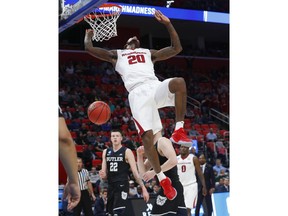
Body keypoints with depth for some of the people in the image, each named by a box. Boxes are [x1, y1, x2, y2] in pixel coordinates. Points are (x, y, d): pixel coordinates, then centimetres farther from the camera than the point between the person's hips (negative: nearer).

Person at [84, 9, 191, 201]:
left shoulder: (149, 53, 34)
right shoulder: (116, 54, 30)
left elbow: (177, 48, 28)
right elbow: (89, 48, 23)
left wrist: (168, 24, 24)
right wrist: (89, 34, 42)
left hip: (155, 86, 2)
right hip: (138, 94, -1)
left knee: (179, 82, -33)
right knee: (147, 137, -16)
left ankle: (179, 131, -23)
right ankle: (162, 179, -1)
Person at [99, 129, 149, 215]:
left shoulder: (127, 152, -5)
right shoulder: (106, 152, 10)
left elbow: (135, 172, -9)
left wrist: (143, 188, -15)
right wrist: (103, 175, -8)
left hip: (122, 186, -6)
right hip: (110, 186, 6)